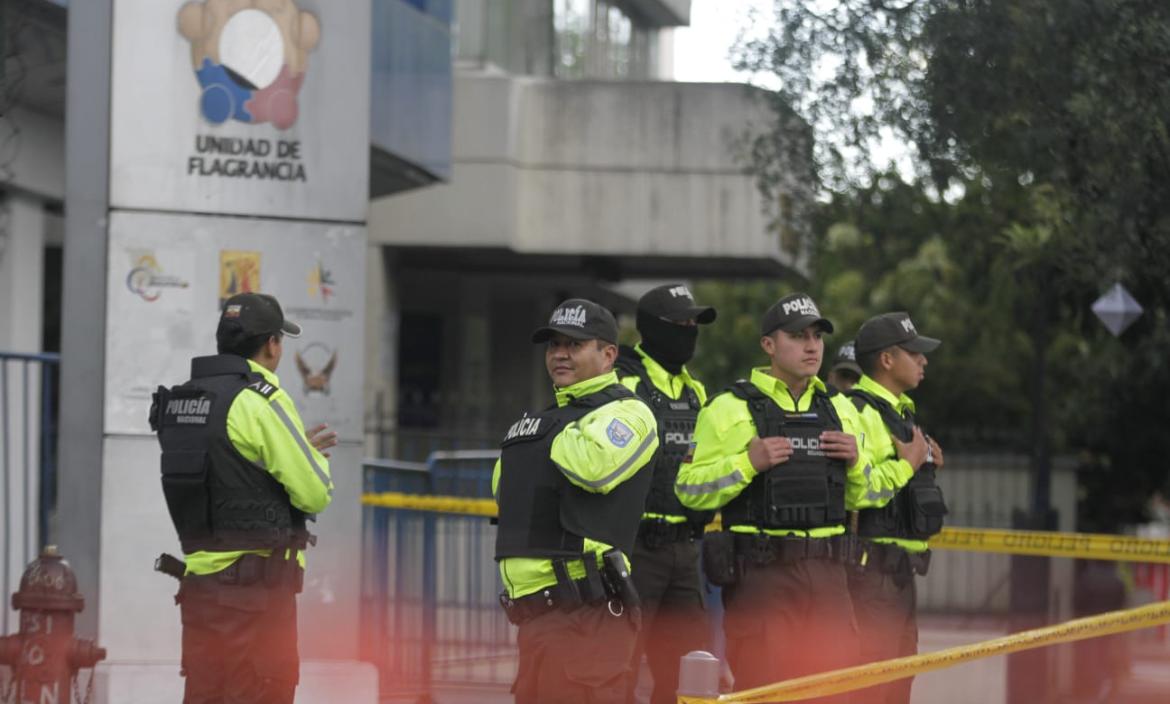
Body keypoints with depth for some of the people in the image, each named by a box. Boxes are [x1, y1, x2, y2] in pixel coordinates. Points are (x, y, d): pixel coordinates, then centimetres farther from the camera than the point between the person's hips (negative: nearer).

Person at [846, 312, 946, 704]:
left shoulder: (900, 413, 20)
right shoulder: (857, 413, -14)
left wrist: (926, 464, 11)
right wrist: (907, 464, -16)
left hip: (901, 569, 11)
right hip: (873, 566, -11)